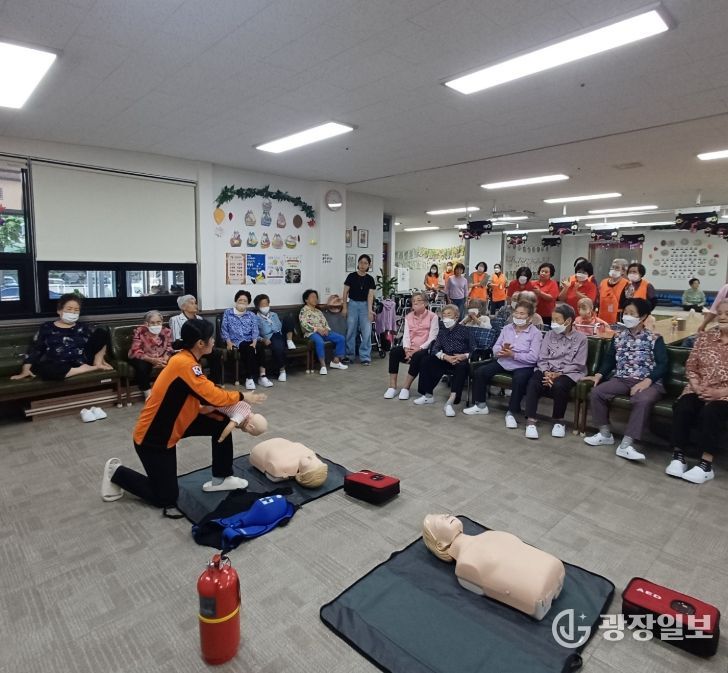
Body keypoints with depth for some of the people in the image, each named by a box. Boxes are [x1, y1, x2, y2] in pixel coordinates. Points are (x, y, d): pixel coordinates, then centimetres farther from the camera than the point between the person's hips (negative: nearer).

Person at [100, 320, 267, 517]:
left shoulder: (187, 362, 1)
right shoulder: (183, 364, -29)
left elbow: (205, 398, 2)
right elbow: (213, 397, -29)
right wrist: (242, 397, -11)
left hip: (170, 427, 9)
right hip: (151, 438, -9)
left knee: (222, 423, 0)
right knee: (166, 498, 3)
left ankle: (221, 479, 13)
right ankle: (117, 473, 20)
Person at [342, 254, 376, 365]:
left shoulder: (370, 279, 2)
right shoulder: (351, 276, -2)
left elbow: (370, 295, -4)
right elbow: (345, 292, 0)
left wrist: (370, 310, -14)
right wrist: (344, 307, -5)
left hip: (365, 305, 1)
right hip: (353, 305, -1)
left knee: (367, 332, -4)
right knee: (351, 331, 4)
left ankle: (365, 357, 4)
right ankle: (349, 355, 18)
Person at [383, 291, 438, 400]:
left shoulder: (432, 317, -2)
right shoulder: (408, 317, 13)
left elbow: (432, 337, -10)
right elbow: (406, 335, 4)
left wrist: (419, 348, -20)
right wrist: (406, 349, -15)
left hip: (425, 349, -4)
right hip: (411, 348, 4)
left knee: (417, 356, -37)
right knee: (394, 351, -25)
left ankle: (406, 388, -23)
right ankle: (392, 387, -22)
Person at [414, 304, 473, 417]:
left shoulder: (464, 330, -3)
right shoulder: (442, 331, 8)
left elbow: (473, 351, -3)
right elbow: (435, 349, -1)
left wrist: (464, 356, -24)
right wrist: (446, 357, -20)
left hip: (461, 360, -4)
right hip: (446, 360, 4)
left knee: (462, 366, -37)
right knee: (427, 361, -15)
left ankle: (450, 401, -44)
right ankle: (428, 395, -9)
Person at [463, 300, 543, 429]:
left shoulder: (535, 333, -5)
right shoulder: (506, 328, 10)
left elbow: (533, 357, -16)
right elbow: (495, 348, 7)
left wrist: (513, 355, -24)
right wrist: (501, 350, -17)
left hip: (523, 366, -5)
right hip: (503, 362, 5)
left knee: (519, 379, -37)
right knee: (480, 372, -11)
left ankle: (511, 412, -18)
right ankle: (480, 405, 6)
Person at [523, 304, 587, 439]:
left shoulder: (580, 339, 2)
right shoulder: (549, 335, 11)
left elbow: (578, 365, -5)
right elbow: (542, 358, 5)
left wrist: (558, 374, -16)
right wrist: (546, 372, -15)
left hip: (568, 373, -2)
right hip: (547, 371, 3)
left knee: (559, 386, -36)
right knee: (533, 383, -30)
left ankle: (559, 421, -12)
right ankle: (531, 421, -26)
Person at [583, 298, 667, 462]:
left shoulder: (654, 339, 2)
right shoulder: (618, 337, 15)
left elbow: (662, 365, -7)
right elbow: (609, 359, 15)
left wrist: (646, 381, -23)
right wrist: (599, 374, -4)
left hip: (648, 382, -4)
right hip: (621, 379, 4)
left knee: (643, 400, -37)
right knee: (596, 392, -22)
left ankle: (626, 444, -31)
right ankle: (605, 434, -4)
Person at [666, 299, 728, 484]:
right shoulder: (704, 337, 11)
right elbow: (691, 366, 9)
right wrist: (696, 386, -8)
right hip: (699, 389, 3)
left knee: (710, 412, -33)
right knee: (682, 408, -26)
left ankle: (706, 465, -24)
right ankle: (678, 457, -18)